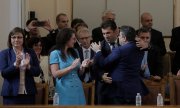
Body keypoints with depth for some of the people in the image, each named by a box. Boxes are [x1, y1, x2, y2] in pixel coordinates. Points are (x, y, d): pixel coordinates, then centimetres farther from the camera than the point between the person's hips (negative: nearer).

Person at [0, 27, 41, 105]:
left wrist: (28, 66, -14)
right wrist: (15, 65, -22)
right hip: (11, 94, -2)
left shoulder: (30, 53, 9)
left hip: (29, 93, 2)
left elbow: (37, 72, 6)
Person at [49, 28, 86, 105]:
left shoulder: (74, 52, 13)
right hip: (65, 90, -5)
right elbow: (55, 74, -12)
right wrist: (71, 67, -15)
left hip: (77, 88, 5)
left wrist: (82, 67, -2)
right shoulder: (55, 53, -4)